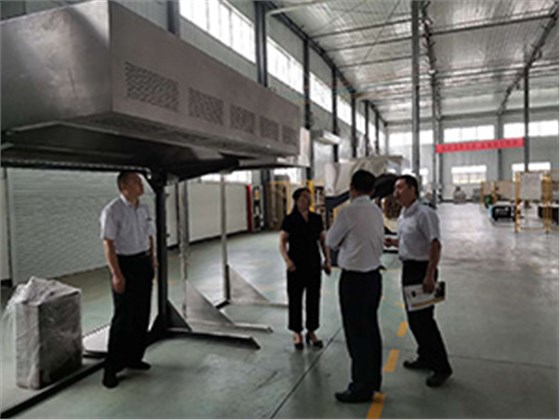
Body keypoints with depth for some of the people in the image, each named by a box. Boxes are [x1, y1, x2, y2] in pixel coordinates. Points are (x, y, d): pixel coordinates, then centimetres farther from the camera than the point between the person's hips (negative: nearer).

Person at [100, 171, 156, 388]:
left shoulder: (144, 208, 8)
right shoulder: (112, 211, -14)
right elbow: (108, 244, -17)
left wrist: (151, 259, 10)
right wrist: (116, 274, -20)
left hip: (144, 263, 7)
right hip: (125, 264, -7)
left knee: (142, 314, 13)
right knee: (124, 317, -3)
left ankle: (134, 358, 28)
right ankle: (111, 368, 11)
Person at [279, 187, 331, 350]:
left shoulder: (317, 219, 5)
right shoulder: (289, 220, -7)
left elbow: (323, 240, 10)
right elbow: (282, 242, -9)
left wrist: (327, 259, 0)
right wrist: (287, 260, -23)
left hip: (314, 264, 4)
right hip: (296, 265, -4)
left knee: (314, 297, 9)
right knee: (295, 298, 5)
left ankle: (311, 332, 25)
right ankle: (297, 333, 20)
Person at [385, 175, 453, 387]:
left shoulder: (424, 214, -17)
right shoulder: (402, 216, 11)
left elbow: (435, 245, -22)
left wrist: (430, 276, -27)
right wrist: (393, 242, 3)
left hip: (421, 268, -9)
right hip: (408, 268, 9)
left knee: (424, 318, -5)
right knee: (413, 317, 17)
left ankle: (441, 367, 10)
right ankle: (425, 357, 33)